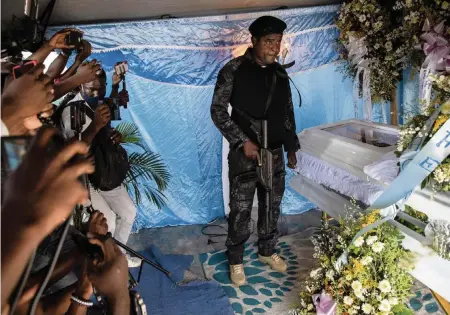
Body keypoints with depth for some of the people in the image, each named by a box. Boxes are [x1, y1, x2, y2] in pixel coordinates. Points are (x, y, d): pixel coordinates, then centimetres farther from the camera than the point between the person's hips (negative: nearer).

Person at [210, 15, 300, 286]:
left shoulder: (280, 73, 7)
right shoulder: (234, 70, -9)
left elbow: (288, 113, 14)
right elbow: (218, 111, -11)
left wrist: (291, 147, 12)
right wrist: (243, 141, -18)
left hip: (275, 153, 5)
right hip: (245, 154, -5)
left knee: (272, 207, 16)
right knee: (241, 211, 3)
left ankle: (267, 251, 37)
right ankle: (236, 260, 23)